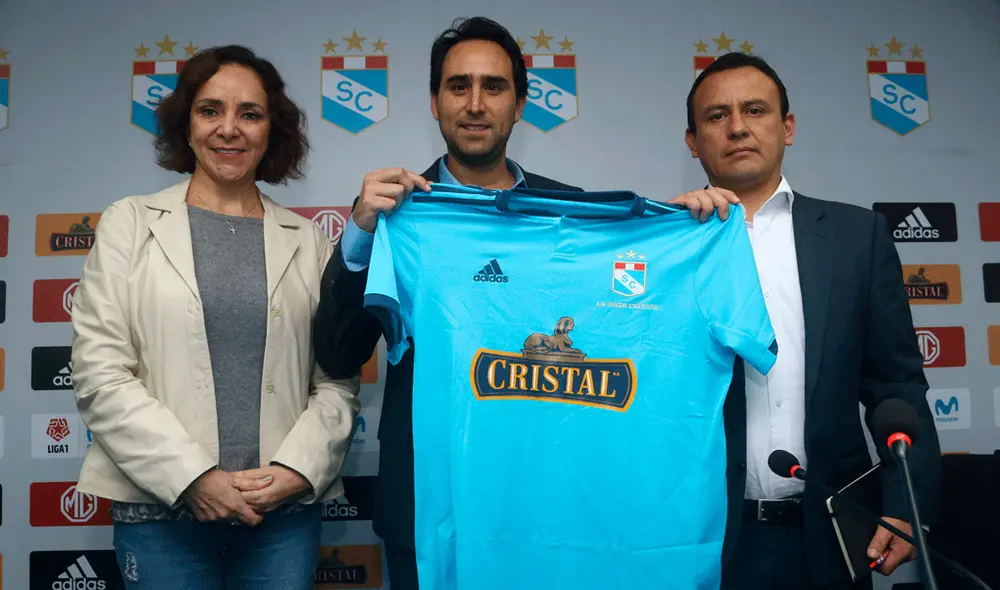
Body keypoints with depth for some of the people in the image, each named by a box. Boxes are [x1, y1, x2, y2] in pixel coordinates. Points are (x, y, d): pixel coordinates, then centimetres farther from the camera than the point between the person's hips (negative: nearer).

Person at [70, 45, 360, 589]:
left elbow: (337, 381, 4)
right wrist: (194, 475, -11)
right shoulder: (130, 224, 3)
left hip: (287, 508, 1)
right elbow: (99, 373, -4)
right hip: (161, 507, -1)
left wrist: (295, 469, -10)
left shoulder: (308, 241, 7)